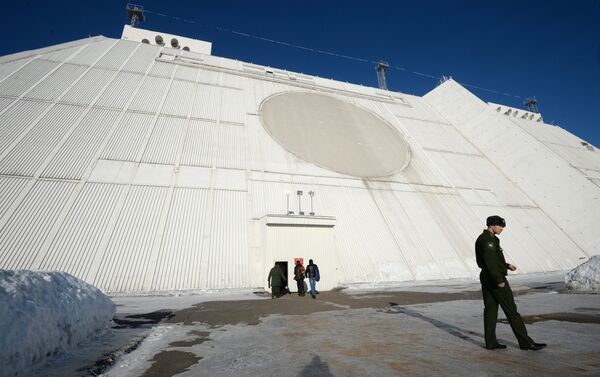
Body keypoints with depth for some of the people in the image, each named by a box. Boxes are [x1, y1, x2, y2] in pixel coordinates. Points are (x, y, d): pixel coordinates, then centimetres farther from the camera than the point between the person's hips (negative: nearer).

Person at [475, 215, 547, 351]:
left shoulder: (482, 238, 15)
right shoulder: (489, 240, -17)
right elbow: (490, 262, -23)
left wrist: (507, 265, 17)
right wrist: (499, 280, -20)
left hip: (486, 279, 10)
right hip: (495, 279, -10)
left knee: (490, 310, 11)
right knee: (511, 310, 2)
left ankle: (491, 342, 16)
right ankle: (526, 342, 15)